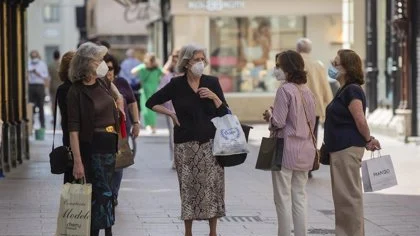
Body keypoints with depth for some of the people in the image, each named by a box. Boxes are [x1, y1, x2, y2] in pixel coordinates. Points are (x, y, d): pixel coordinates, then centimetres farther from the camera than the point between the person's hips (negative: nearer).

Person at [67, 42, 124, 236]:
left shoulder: (102, 82, 5)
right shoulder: (76, 92, -14)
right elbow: (73, 129, -18)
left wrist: (118, 97, 19)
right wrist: (77, 161, -23)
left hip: (111, 144, 7)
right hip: (93, 146, -7)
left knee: (103, 190, 10)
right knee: (103, 192, -10)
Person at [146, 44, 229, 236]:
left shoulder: (212, 83, 5)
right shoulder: (176, 85, 2)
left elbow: (224, 113, 4)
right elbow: (151, 103, 9)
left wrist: (214, 97, -11)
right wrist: (171, 114, 0)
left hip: (210, 142, 1)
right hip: (186, 145, -1)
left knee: (213, 186, -1)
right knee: (188, 187, 1)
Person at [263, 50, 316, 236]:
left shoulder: (285, 90, -14)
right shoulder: (306, 91, 9)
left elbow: (278, 122, -18)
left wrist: (270, 115, 3)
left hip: (286, 148, -7)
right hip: (304, 150, 7)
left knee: (283, 198, 0)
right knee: (299, 197, 12)